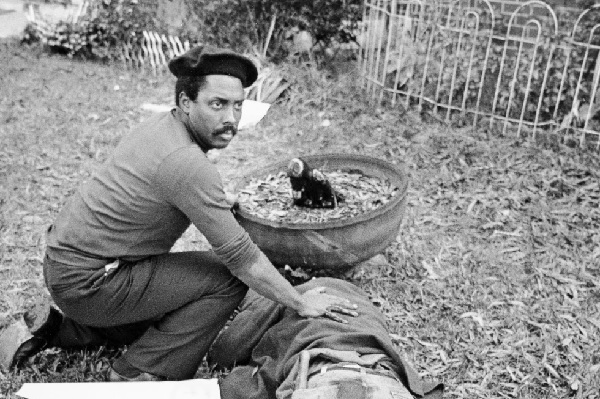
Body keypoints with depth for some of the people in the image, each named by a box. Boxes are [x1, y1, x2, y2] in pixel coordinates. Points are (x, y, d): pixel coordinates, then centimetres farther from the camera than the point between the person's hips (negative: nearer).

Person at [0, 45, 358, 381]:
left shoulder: (162, 125, 1)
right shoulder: (187, 163, -27)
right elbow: (241, 257, -24)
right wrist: (301, 304, -14)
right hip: (86, 283, -9)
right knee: (228, 279, -14)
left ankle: (54, 327, 24)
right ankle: (140, 374, -3)